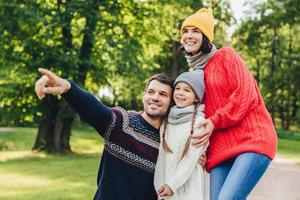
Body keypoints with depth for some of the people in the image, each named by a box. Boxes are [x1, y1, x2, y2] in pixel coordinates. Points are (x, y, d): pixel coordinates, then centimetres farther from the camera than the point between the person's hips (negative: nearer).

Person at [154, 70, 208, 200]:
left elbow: (191, 159, -11)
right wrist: (159, 185, 3)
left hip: (188, 186, -4)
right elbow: (161, 155, 7)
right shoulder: (166, 120, 7)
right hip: (166, 185, 4)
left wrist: (172, 184, -12)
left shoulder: (199, 121, -7)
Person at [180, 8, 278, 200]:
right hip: (220, 148, 6)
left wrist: (215, 122, -12)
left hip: (252, 140, -6)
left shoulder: (225, 55, 4)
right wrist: (199, 146, 4)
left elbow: (245, 94, -8)